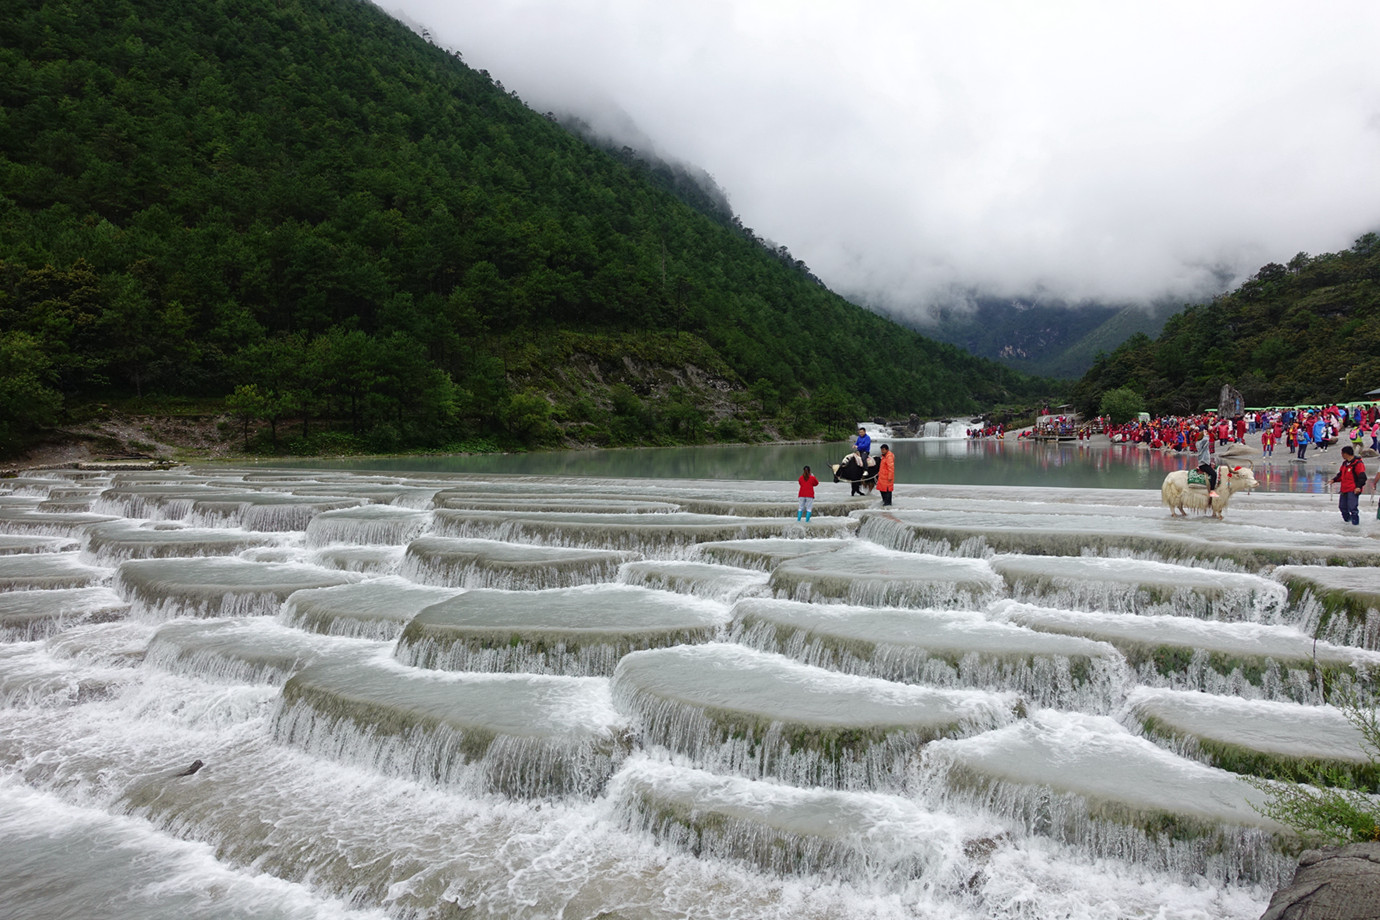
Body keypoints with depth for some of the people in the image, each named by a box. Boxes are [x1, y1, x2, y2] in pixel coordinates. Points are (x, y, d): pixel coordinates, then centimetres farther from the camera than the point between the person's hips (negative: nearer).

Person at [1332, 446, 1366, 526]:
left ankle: (1355, 523, -3)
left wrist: (1359, 487, -24)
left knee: (1352, 508, -12)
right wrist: (1334, 480, 12)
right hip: (1344, 489, 9)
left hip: (1353, 490, -9)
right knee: (1342, 506, 14)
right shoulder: (1345, 463, 14)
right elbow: (1341, 474, 26)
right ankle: (1348, 520, 32)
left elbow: (1362, 477, -16)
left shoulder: (1357, 463, -12)